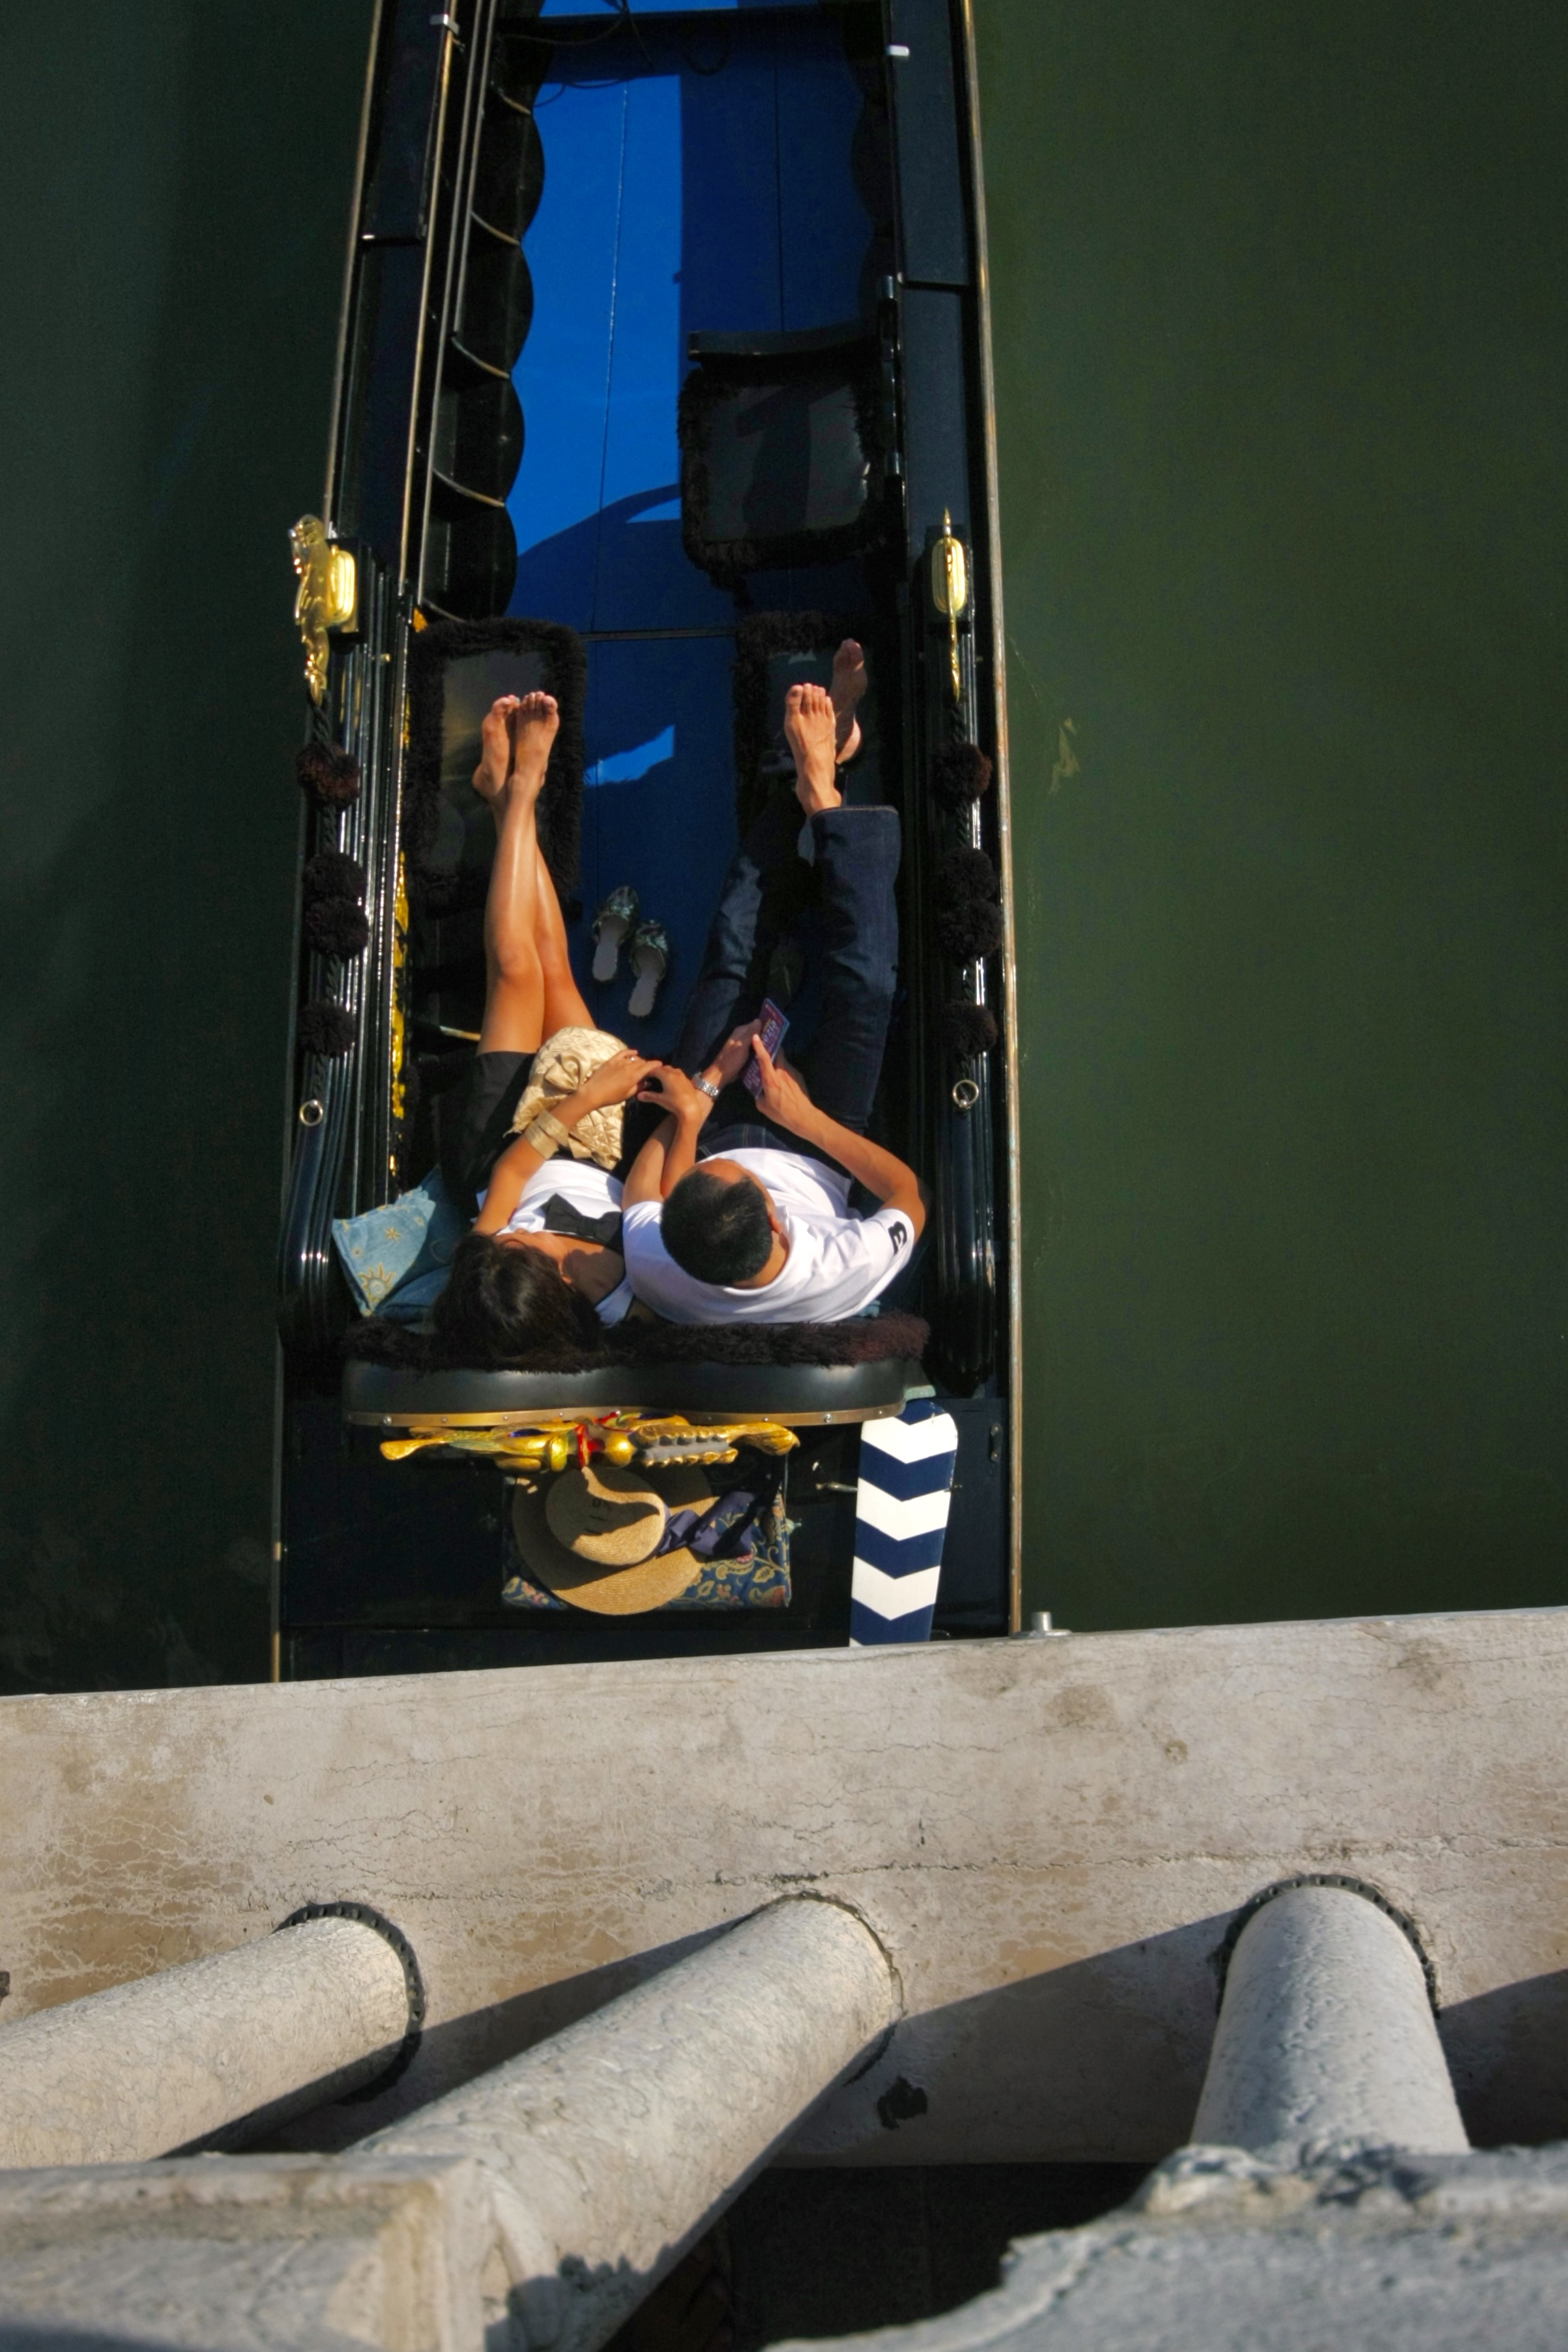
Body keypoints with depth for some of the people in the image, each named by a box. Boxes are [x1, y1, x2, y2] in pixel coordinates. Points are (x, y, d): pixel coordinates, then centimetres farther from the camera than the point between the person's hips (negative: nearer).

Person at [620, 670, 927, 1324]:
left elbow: (641, 1194, -16)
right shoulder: (844, 1280, -46)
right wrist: (811, 1119, -29)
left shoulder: (653, 1268, -42)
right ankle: (824, 795, 18)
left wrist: (702, 1090, -16)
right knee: (862, 982, -6)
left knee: (730, 960, 1)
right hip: (809, 1156, -1)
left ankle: (809, 792, 24)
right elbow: (911, 1196, -24)